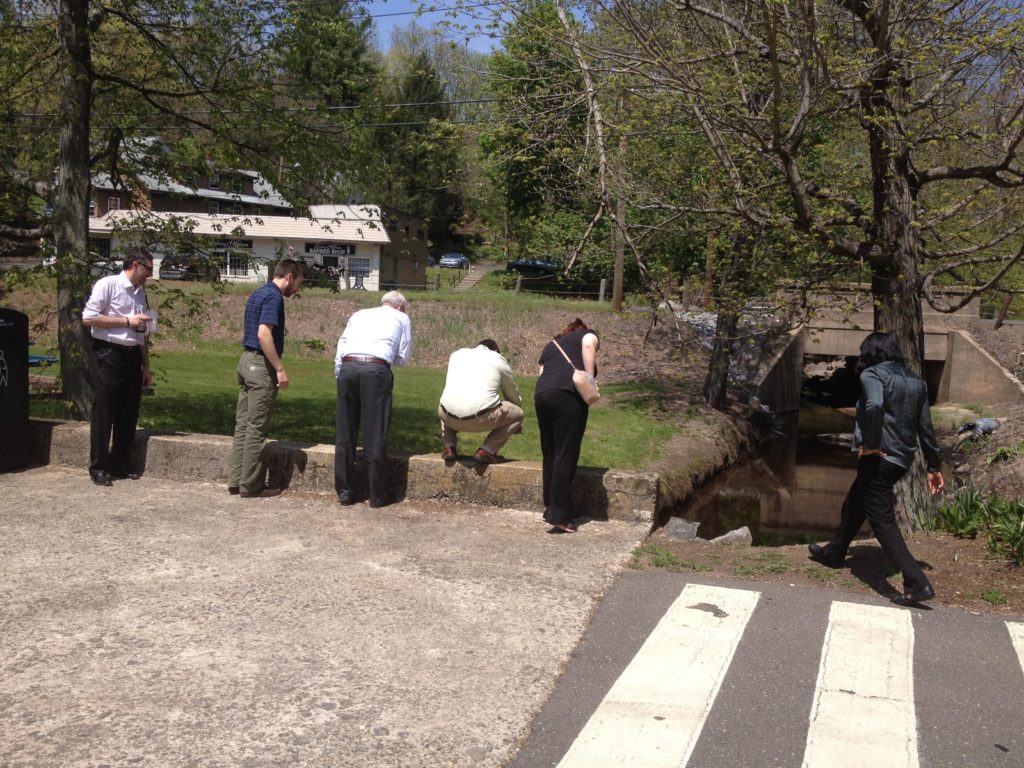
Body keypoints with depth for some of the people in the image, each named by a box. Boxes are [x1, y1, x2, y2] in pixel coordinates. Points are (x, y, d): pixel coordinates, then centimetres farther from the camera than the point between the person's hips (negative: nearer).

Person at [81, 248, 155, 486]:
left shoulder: (140, 292, 14)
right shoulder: (107, 285, -7)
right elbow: (88, 318, -13)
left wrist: (146, 366, 16)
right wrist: (127, 321, -14)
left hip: (132, 356, 7)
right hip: (107, 356, -7)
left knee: (129, 413, 9)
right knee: (103, 413, -1)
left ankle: (121, 466, 19)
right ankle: (98, 468, 7)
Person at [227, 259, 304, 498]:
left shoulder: (257, 293, 16)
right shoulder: (273, 297, -14)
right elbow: (264, 334, -23)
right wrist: (280, 369, -21)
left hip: (246, 361, 10)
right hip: (262, 365, -10)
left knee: (242, 424, 11)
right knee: (257, 428, -4)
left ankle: (236, 480, 15)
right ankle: (250, 486, 0)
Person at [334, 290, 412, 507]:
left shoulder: (359, 315, 29)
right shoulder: (402, 318, 21)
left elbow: (340, 349, 21)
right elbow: (403, 358, 18)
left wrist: (339, 376, 23)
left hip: (347, 367, 3)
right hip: (376, 369, -3)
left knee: (344, 432, 10)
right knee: (375, 435, 2)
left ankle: (344, 491, 15)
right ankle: (377, 495, 8)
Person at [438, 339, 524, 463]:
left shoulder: (456, 354, 26)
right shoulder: (499, 359, 17)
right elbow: (514, 397, 26)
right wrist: (517, 425, 44)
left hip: (450, 417, 4)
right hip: (480, 419, -4)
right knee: (517, 412, 18)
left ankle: (449, 448, 17)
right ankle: (486, 451, 3)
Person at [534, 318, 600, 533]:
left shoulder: (551, 345, 34)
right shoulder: (588, 335, 21)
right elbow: (588, 345, -3)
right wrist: (590, 380, -4)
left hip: (541, 394, 5)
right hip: (568, 394, -5)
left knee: (550, 455, 14)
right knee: (565, 456, -5)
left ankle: (550, 508, 20)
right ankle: (560, 516, -6)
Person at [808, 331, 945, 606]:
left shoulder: (872, 374, -10)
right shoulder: (916, 380, 12)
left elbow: (874, 406, -30)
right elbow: (925, 426, 13)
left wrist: (870, 444, -18)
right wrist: (933, 466, 17)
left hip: (878, 458, -8)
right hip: (903, 459, 8)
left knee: (883, 520, -4)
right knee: (854, 503, 25)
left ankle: (917, 583, -11)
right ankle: (834, 553, 43)